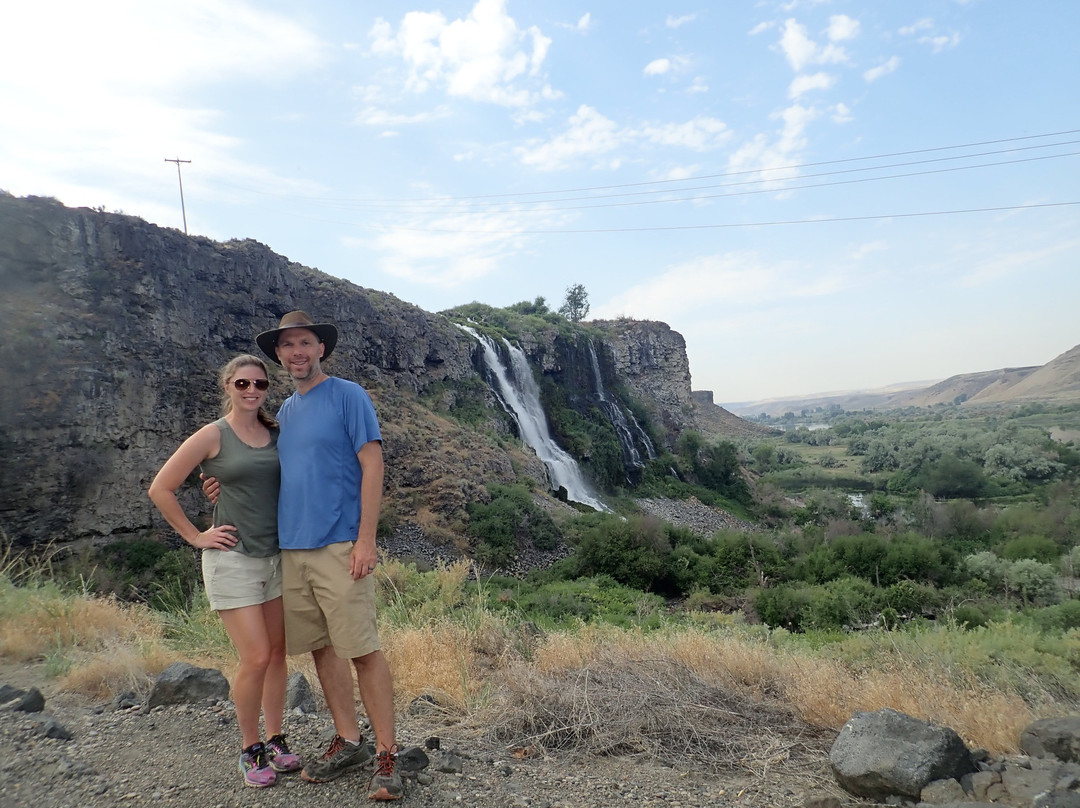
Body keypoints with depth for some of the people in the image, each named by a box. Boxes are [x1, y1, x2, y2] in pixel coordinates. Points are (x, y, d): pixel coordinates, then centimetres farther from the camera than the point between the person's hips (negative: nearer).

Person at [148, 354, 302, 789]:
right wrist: (195, 536, -4)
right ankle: (249, 750, 14)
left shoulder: (276, 434, 7)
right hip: (232, 560, -5)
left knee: (277, 653, 9)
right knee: (256, 657, -6)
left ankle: (275, 741, 25)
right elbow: (161, 489, -3)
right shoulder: (212, 436, -6)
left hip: (276, 556, 5)